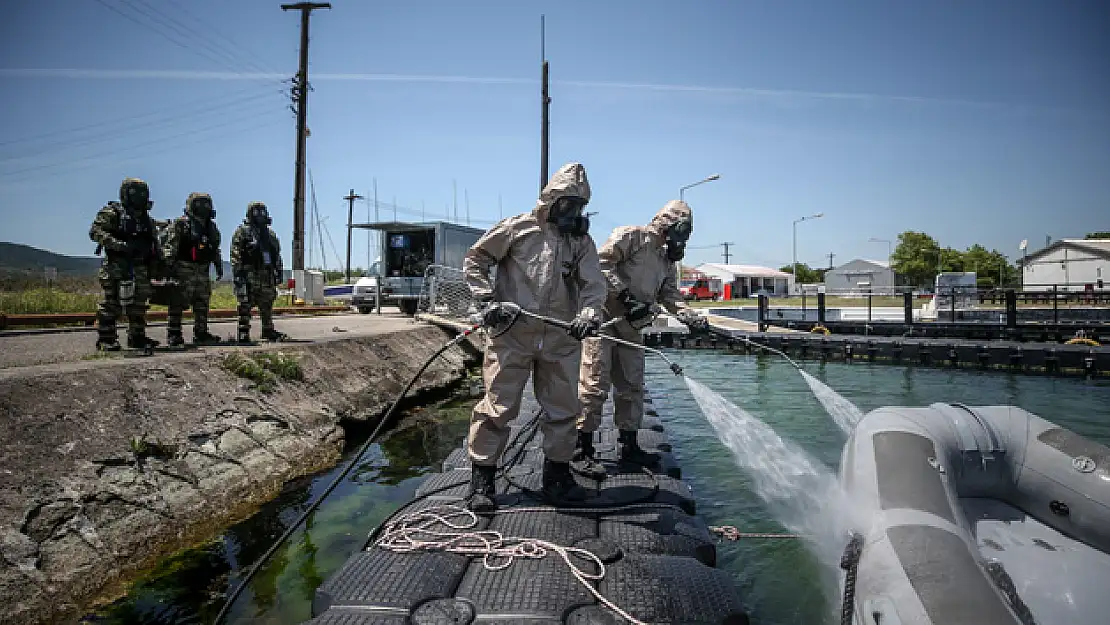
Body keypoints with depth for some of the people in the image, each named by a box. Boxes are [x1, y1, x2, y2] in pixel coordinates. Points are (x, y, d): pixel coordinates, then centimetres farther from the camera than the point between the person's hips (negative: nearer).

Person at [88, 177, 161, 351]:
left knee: (138, 303, 9)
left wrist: (154, 262, 15)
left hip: (139, 268, 6)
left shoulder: (146, 219, 18)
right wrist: (119, 244, -24)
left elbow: (153, 243, 24)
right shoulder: (111, 212, -2)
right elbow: (95, 231, -13)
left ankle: (137, 337, 17)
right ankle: (106, 339, 0)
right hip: (116, 266, -6)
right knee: (111, 302, -5)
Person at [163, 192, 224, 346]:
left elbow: (215, 249, 23)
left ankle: (201, 333, 16)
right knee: (178, 303, -6)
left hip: (203, 271, 7)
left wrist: (219, 265, 20)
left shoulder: (211, 227, 16)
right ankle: (173, 336, -4)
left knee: (202, 304, 9)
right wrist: (169, 265, -17)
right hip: (184, 270, -6)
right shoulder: (180, 224, -3)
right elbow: (170, 247, -10)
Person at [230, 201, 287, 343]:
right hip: (249, 275, -6)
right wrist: (238, 273, -15)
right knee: (245, 305, -6)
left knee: (267, 305, 10)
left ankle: (268, 331, 18)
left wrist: (278, 271, 14)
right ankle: (243, 333, -3)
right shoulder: (242, 231, -1)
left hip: (267, 275, 6)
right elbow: (236, 255, -8)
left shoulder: (270, 233, 19)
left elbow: (277, 255, 21)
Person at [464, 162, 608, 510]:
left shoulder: (582, 241, 9)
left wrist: (588, 312, -23)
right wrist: (487, 301, -7)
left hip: (561, 339, 4)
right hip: (513, 335, -3)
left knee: (563, 409, 10)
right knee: (498, 407, 0)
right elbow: (474, 260, 5)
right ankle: (481, 479, 14)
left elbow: (594, 284, -2)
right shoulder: (517, 229, 0)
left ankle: (557, 475, 27)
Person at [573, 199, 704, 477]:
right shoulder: (631, 236, -6)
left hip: (630, 328, 9)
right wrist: (624, 294, -21)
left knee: (632, 386, 12)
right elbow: (601, 263, -17)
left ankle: (629, 445, 24)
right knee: (595, 384, -10)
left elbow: (671, 295, 13)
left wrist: (692, 318, -4)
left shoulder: (667, 260, 19)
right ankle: (581, 451, -2)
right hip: (603, 318, -9)